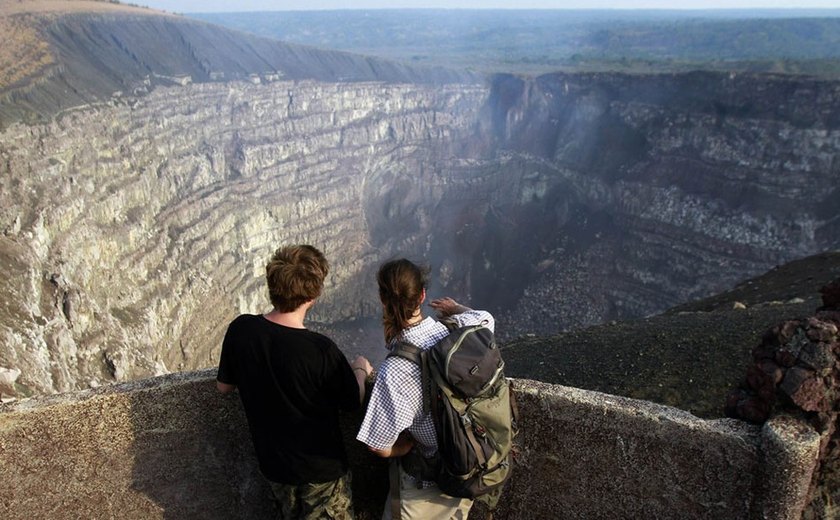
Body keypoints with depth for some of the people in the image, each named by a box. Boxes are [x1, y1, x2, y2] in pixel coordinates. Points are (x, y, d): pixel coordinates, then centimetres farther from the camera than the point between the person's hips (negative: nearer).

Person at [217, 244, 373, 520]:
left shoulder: (240, 329, -18)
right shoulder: (320, 349, -31)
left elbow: (224, 386, 0)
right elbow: (353, 402, -13)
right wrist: (360, 369, 6)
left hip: (272, 461, 4)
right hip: (321, 467, -4)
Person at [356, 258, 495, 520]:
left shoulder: (395, 371, -34)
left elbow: (381, 447, -26)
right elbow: (486, 318, 7)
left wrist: (410, 444, -6)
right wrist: (454, 308, 24)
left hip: (429, 483, -5)